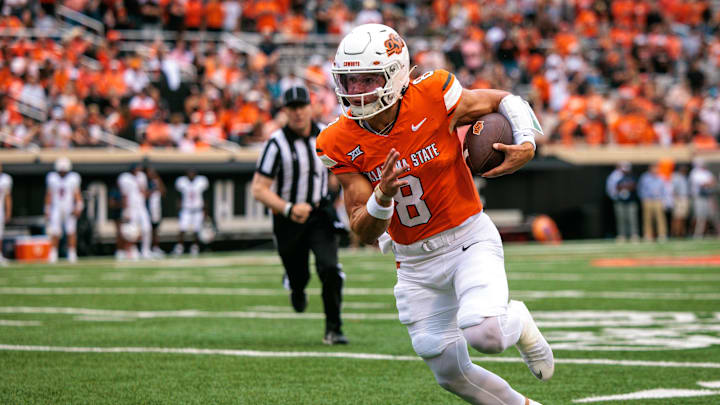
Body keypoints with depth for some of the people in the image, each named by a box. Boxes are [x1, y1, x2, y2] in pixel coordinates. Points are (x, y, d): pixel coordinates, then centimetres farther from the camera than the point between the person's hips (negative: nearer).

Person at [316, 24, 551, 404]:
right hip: (415, 262, 3)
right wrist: (383, 197, -32)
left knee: (483, 334, -27)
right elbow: (365, 232, -11)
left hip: (469, 239, -3)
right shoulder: (342, 144, -11)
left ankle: (518, 323, 9)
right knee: (452, 372, 7)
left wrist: (526, 145, -19)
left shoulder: (433, 99, -18)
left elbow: (507, 101, 0)